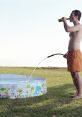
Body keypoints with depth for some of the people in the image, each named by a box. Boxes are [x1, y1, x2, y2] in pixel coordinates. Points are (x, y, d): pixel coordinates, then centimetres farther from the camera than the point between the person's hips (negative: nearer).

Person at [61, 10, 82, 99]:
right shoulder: (75, 27, 20)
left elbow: (67, 29, -29)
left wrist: (64, 21, -10)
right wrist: (68, 53, 22)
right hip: (71, 53, 10)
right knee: (73, 74, 11)